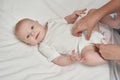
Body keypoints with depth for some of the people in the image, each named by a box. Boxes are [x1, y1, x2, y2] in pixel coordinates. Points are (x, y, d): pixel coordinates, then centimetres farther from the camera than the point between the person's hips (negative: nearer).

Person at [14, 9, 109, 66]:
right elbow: (58, 60, -13)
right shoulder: (44, 47, -7)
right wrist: (71, 59, -34)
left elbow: (67, 20, 19)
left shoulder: (51, 23, 7)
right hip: (83, 46, -5)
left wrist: (73, 16, -5)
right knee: (87, 57, -39)